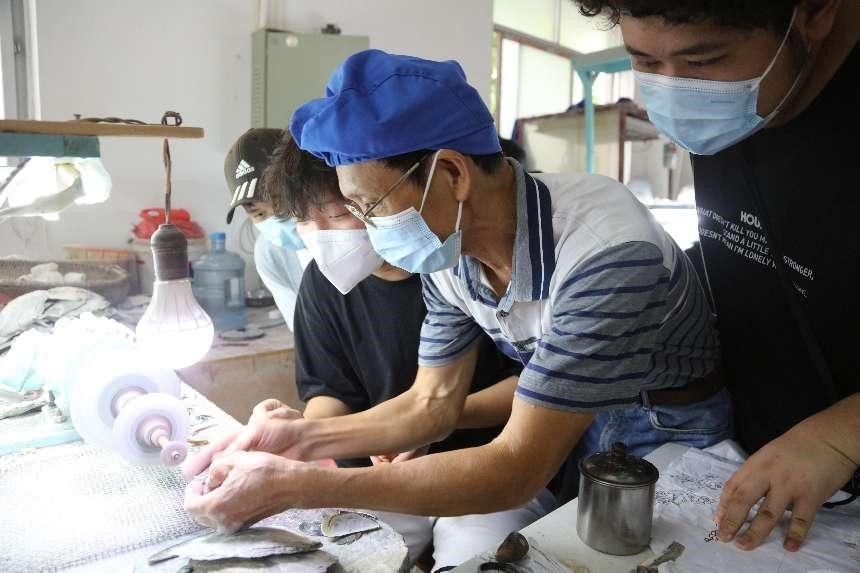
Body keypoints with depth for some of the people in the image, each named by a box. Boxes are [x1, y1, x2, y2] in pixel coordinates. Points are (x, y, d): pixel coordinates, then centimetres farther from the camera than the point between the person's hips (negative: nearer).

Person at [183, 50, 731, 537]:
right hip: (566, 429, 5)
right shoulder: (446, 255, -12)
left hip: (675, 440, -5)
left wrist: (296, 485, -34)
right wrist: (305, 437, -17)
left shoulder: (607, 254, -34)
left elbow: (517, 469, -33)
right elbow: (433, 403, -2)